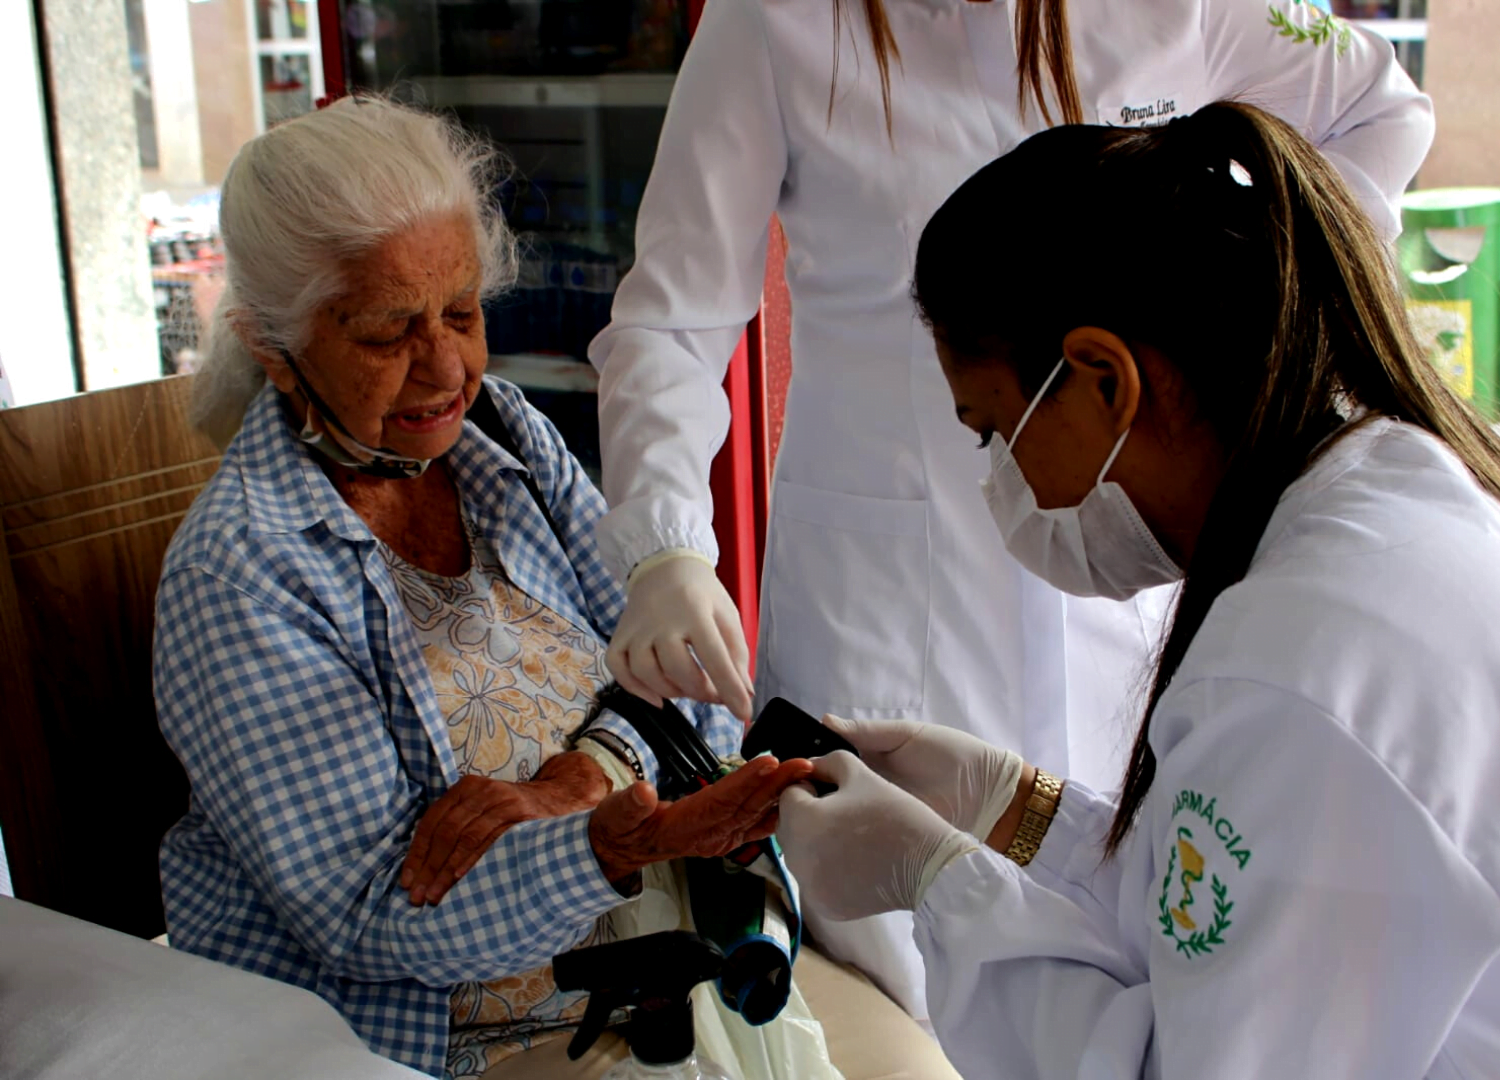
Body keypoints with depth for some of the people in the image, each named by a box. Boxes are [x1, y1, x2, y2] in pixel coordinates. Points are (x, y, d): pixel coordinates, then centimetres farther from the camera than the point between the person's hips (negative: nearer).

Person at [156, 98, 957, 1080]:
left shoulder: (506, 436, 3)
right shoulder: (237, 575, -17)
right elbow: (375, 916, -20)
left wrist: (577, 780, -21)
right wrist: (615, 847, -36)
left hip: (638, 942, 6)